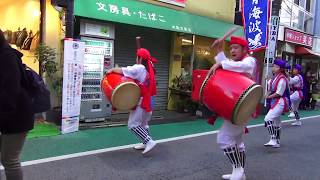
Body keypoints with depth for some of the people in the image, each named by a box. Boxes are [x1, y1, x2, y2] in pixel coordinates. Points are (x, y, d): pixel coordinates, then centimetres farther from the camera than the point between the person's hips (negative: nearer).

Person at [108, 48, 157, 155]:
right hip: (149, 101, 9)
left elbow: (122, 71, -16)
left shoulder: (138, 68, -14)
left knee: (133, 124, -6)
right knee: (143, 123, 21)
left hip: (142, 101, -9)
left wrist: (112, 70, 0)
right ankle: (146, 143, 28)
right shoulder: (149, 69, 13)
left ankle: (149, 142, -9)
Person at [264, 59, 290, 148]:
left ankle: (273, 139, -17)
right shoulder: (274, 77, 8)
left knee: (268, 119, -20)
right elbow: (271, 88, 16)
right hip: (275, 101, 10)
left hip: (280, 102, -10)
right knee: (276, 121, 17)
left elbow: (279, 93, -20)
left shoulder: (282, 79, -18)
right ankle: (277, 141, 30)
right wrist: (268, 94, -4)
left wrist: (268, 97, -9)